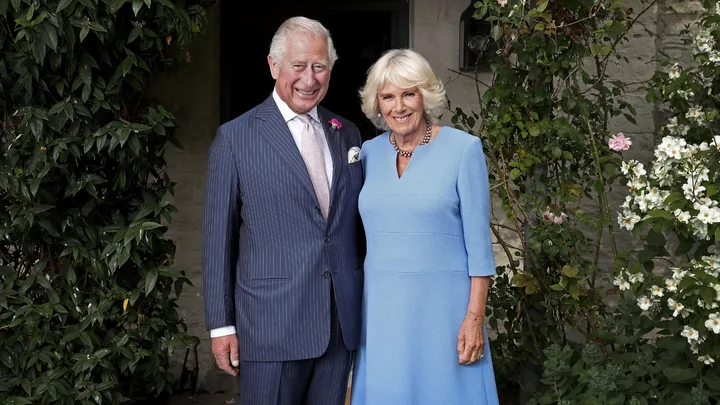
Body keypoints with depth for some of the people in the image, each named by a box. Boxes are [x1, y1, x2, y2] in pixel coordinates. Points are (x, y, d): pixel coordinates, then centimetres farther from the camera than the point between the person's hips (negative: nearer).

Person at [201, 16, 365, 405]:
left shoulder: (348, 134, 10)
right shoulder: (234, 138, -4)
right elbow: (218, 237, -3)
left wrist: (367, 306, 10)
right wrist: (221, 325, -5)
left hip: (342, 324, 4)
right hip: (271, 327, -4)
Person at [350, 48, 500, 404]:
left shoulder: (463, 149, -6)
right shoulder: (369, 153, 7)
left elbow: (479, 242, -6)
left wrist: (475, 317, -11)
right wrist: (354, 312, 11)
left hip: (442, 304, -4)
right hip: (381, 307, 4)